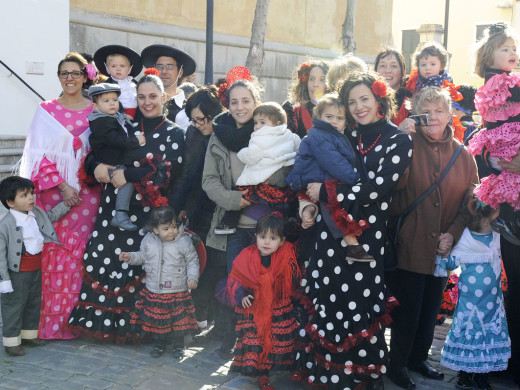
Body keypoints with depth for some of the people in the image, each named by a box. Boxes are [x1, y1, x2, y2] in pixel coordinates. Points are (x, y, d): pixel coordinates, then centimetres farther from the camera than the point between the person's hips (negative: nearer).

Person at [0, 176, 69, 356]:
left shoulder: (37, 214, 2)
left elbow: (51, 216, 26)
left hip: (36, 270, 7)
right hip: (17, 273, -7)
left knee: (34, 303, 19)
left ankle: (29, 334, 36)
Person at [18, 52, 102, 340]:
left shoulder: (95, 111, 8)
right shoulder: (47, 110, 6)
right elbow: (40, 155, -1)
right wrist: (62, 186, -10)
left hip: (86, 190, 1)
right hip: (53, 189, 0)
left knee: (81, 250, -2)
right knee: (55, 251, -2)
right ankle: (53, 322, 8)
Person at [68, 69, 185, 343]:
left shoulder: (174, 133, 4)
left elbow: (168, 169, -11)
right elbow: (96, 154, 13)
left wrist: (128, 175, -14)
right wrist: (97, 166, -10)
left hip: (149, 209, -3)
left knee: (141, 264, -6)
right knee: (106, 259, -2)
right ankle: (104, 322, 10)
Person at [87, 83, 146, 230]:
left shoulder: (116, 117, 18)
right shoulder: (102, 123, -14)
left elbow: (123, 136, 32)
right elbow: (116, 141, -24)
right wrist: (135, 141, -19)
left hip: (119, 162, 11)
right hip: (110, 165, -11)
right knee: (128, 180, -23)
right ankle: (120, 215, -25)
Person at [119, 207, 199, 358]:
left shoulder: (184, 242, -11)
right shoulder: (148, 241, -3)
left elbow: (192, 261, -3)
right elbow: (142, 256, 13)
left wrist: (192, 277, -13)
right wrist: (130, 257, -3)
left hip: (177, 292, -2)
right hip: (154, 291, 2)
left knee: (179, 319, 6)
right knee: (157, 318, 13)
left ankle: (179, 344, 29)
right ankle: (160, 343, 35)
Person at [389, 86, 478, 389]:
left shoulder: (463, 155, 4)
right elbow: (394, 183, -23)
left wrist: (452, 234, -6)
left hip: (442, 247, 4)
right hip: (410, 246, -4)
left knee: (431, 307, 17)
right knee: (409, 308, 3)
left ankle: (419, 358, 37)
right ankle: (398, 364, 22)